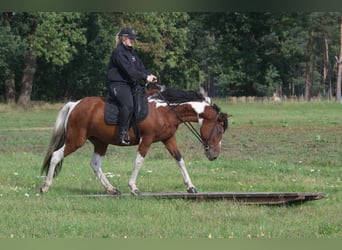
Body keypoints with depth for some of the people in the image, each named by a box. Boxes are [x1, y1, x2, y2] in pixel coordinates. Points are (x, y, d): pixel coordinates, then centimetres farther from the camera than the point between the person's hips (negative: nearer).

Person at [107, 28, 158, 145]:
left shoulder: (132, 53, 21)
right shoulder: (118, 52, -9)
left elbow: (140, 66, 15)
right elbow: (128, 70, -17)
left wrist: (149, 75, -4)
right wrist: (145, 77, -18)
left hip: (131, 85, 10)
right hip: (118, 85, -10)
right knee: (128, 105, -31)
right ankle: (123, 134, -28)